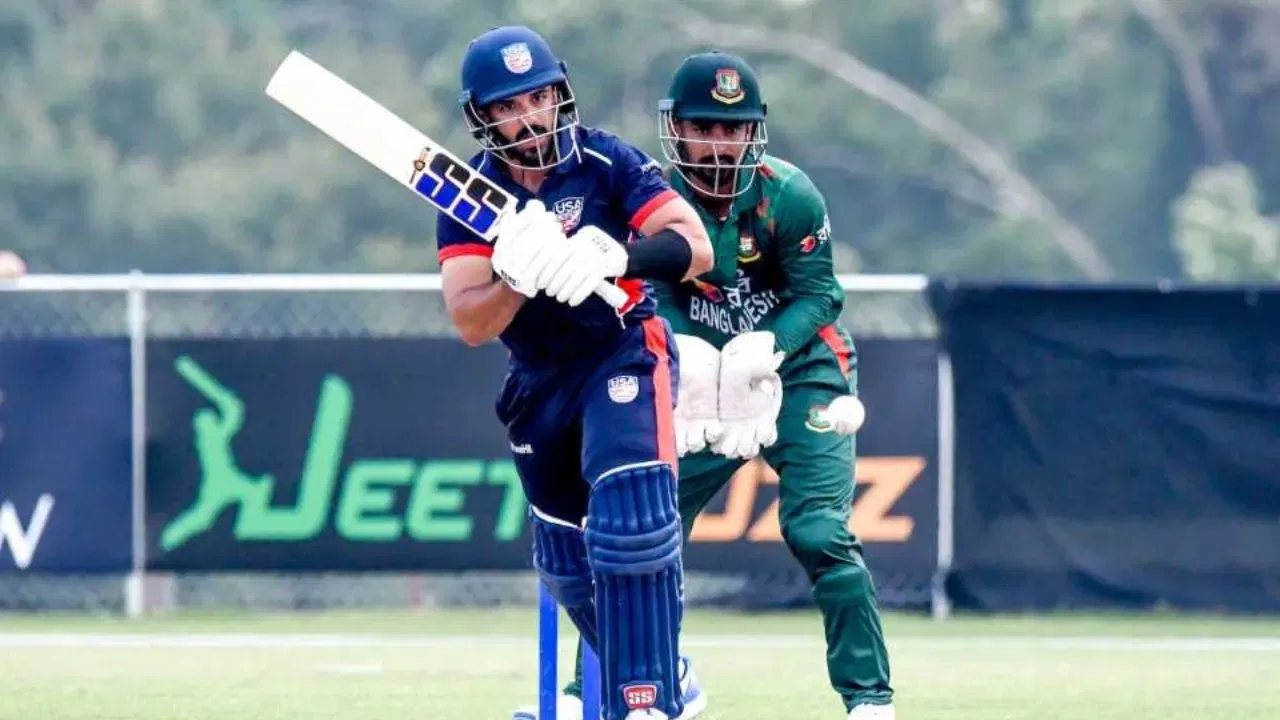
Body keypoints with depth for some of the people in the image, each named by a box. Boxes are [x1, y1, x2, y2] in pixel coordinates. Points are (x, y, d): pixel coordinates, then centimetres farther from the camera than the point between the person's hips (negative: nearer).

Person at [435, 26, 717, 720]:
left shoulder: (606, 162, -16)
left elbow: (696, 247, -23)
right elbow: (470, 323, -17)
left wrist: (616, 257, -42)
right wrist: (518, 277, -38)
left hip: (624, 355, -4)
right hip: (540, 381, 4)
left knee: (631, 523, -25)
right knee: (568, 562, 13)